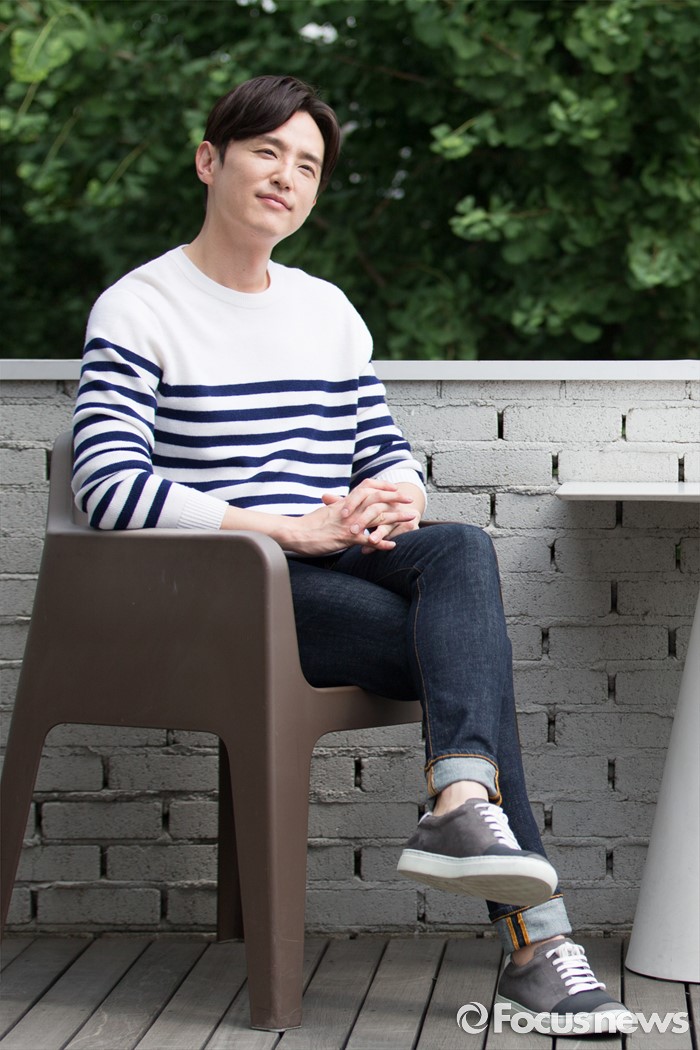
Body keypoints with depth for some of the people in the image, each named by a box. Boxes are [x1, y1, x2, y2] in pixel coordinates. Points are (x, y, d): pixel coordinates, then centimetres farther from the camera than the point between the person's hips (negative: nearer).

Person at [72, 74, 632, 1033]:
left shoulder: (329, 311, 21)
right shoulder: (138, 311, -1)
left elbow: (388, 453, 20)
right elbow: (111, 489, -14)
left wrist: (395, 501, -8)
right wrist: (292, 529, -21)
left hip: (335, 565, 6)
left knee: (465, 551, -29)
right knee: (468, 649, -26)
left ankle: (464, 803, -47)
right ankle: (533, 936, -29)